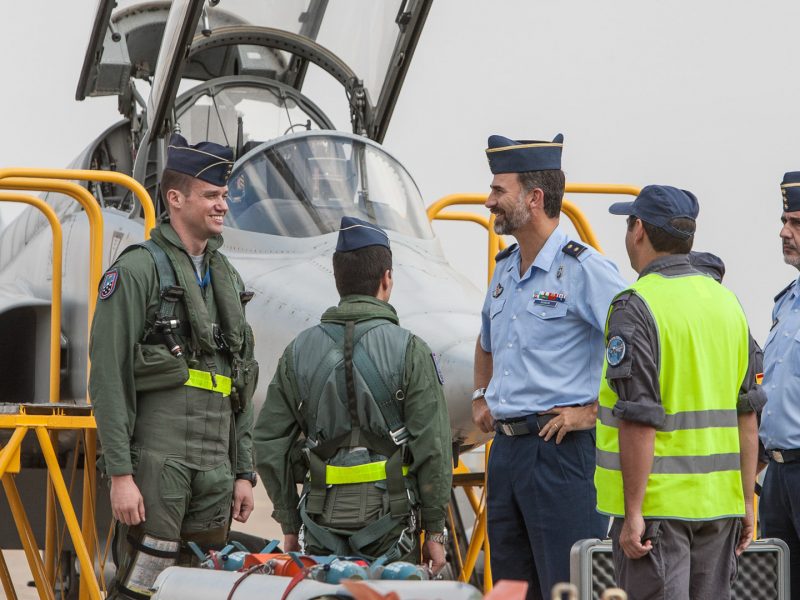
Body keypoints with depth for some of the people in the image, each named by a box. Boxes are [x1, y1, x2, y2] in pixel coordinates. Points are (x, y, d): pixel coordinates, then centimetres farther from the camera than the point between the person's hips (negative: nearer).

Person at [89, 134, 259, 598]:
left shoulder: (227, 278, 19)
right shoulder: (138, 270, -5)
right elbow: (108, 377, -11)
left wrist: (244, 472, 15)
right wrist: (120, 474, -17)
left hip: (214, 468, 7)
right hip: (157, 460, -7)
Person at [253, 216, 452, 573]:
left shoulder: (298, 352, 6)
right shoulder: (409, 351, -4)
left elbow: (269, 444, 8)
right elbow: (432, 448, -6)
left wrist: (289, 524, 15)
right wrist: (434, 530, 2)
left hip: (321, 521, 3)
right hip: (388, 517, -3)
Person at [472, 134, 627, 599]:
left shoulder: (584, 269, -11)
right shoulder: (505, 269, 16)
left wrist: (594, 411, -16)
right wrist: (481, 397, 24)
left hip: (560, 451, -9)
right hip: (505, 448, 9)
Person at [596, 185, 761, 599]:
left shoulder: (637, 307, -12)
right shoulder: (727, 302, 10)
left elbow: (639, 421, -18)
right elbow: (747, 415, 12)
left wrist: (633, 513, -16)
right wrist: (747, 502, 16)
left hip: (657, 502, -7)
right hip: (719, 501, 7)